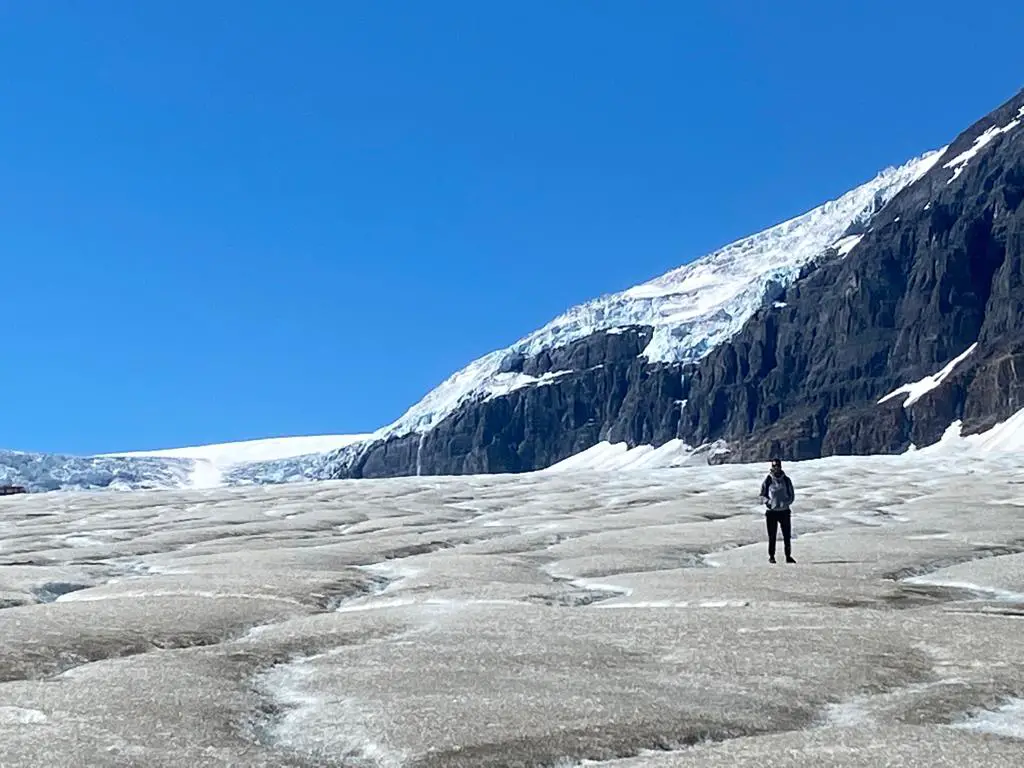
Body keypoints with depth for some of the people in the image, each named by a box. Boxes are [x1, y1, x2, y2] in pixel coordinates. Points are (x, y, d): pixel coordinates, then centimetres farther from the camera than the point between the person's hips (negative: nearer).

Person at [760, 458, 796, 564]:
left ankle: (788, 556, 11)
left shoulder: (786, 480, 5)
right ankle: (771, 556, 10)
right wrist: (768, 502, -12)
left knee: (787, 535, 2)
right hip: (771, 511, -2)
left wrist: (786, 502, -7)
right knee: (772, 536, 2)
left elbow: (791, 495, 11)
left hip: (784, 511, 2)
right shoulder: (768, 480, 0)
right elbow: (762, 494, 6)